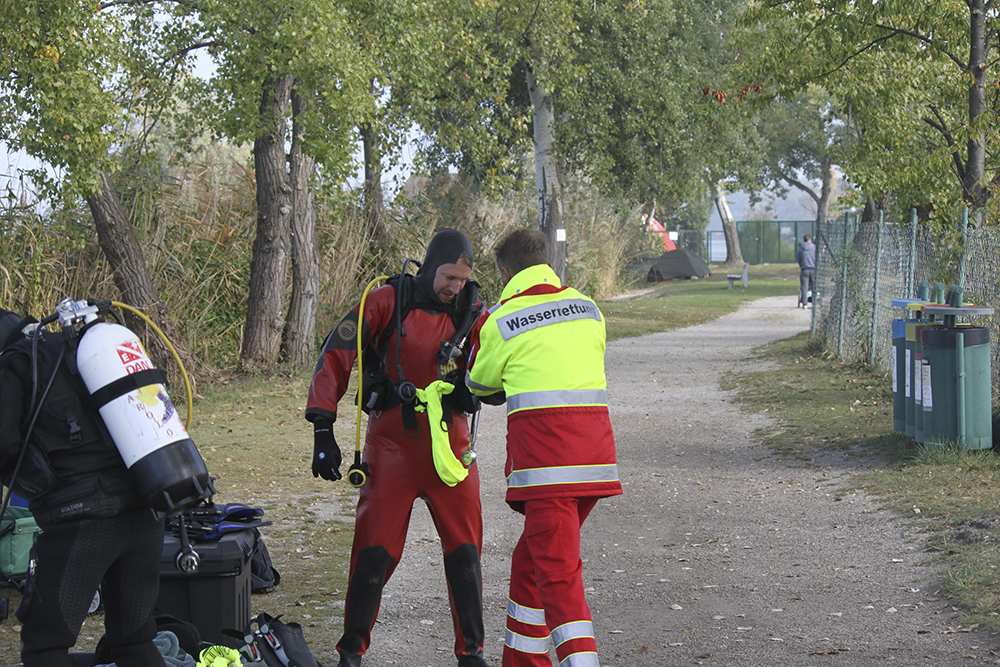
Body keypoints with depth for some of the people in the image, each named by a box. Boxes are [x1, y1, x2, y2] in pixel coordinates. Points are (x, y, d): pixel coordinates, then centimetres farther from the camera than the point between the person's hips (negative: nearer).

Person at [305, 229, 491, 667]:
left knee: (464, 552, 1)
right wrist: (323, 430, -11)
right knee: (374, 551, -3)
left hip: (450, 445, 2)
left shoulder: (471, 313, 2)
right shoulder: (387, 302, -5)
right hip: (392, 445, -2)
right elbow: (335, 357, -6)